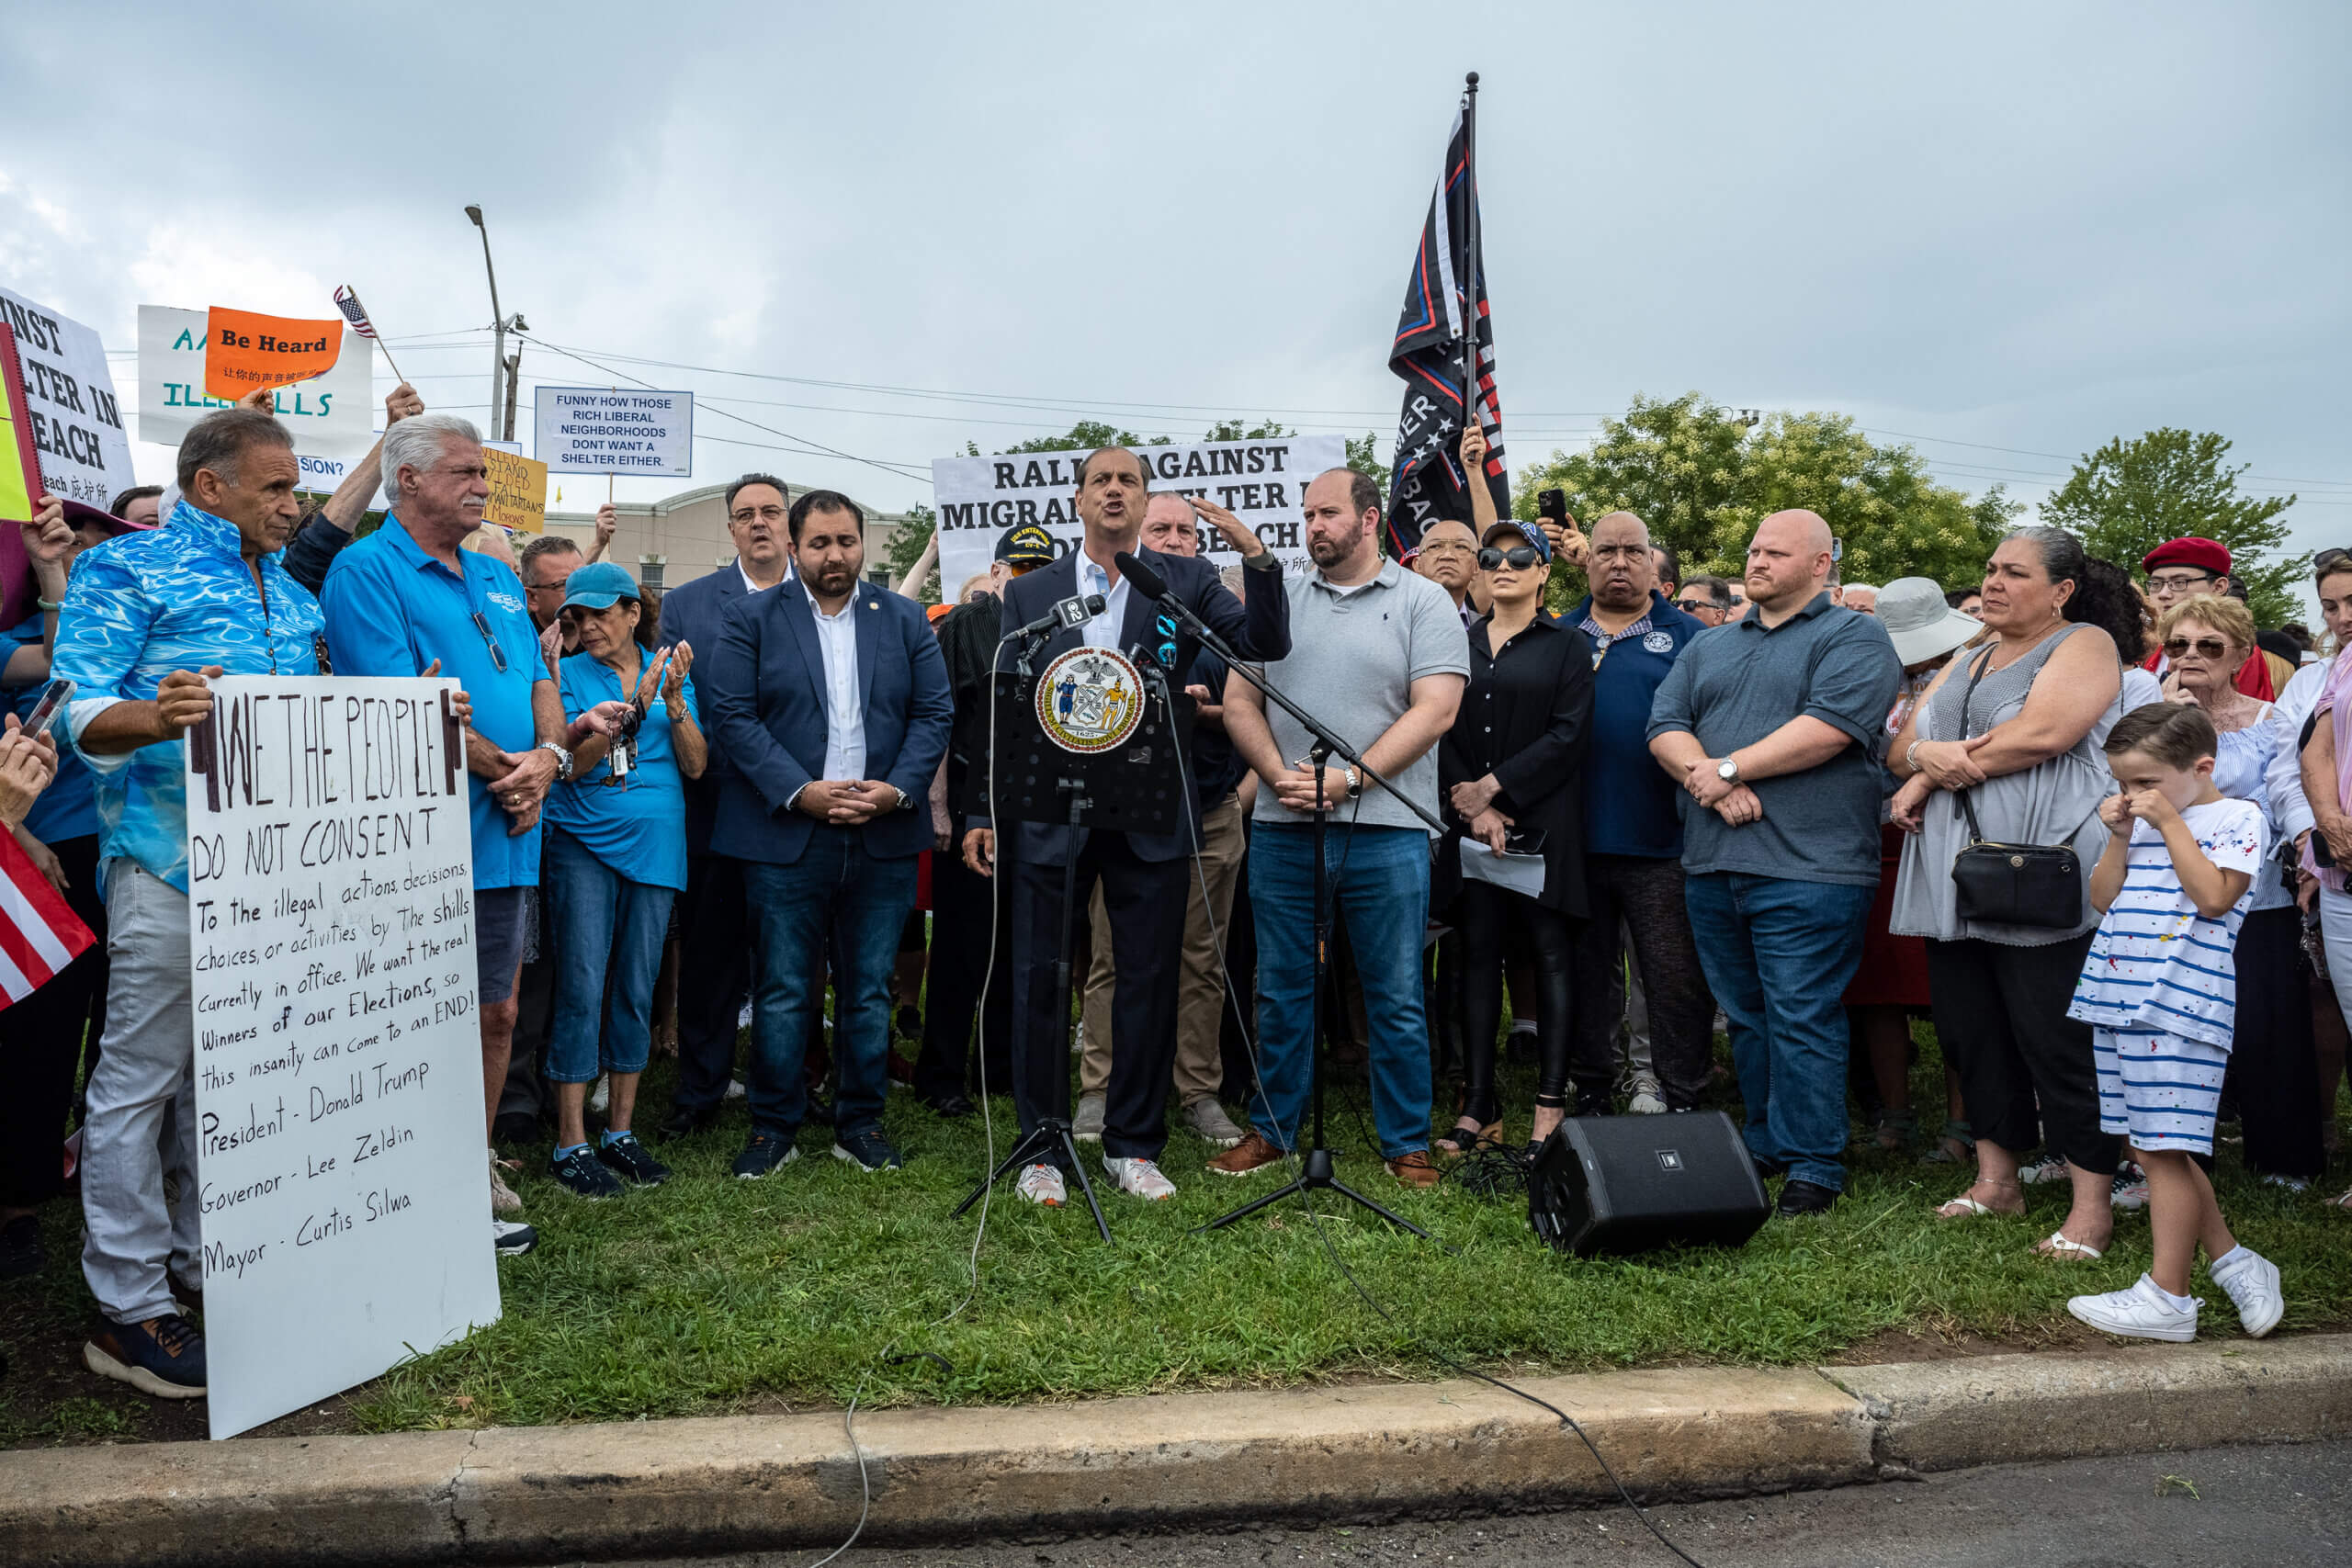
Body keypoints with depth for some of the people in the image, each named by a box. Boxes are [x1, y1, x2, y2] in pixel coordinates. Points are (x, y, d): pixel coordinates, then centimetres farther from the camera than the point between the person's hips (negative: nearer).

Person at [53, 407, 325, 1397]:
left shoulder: (291, 596, 19)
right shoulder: (128, 570, -3)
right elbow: (82, 713, -11)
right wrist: (157, 717, -32)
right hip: (171, 868, -7)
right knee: (139, 1079, -1)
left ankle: (204, 1257, 28)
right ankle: (128, 1308, 7)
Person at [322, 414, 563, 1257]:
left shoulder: (498, 578, 19)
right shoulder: (366, 571, -7)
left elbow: (541, 683, 15)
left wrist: (547, 757, -6)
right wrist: (502, 768, -14)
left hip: (505, 838, 8)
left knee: (495, 1016, 13)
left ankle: (475, 1178, 26)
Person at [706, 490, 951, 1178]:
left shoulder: (905, 620, 10)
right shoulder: (751, 618, 3)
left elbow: (934, 714, 5)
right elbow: (732, 715, -5)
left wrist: (897, 789, -10)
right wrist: (801, 792, -15)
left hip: (883, 838, 2)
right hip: (785, 837, -2)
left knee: (869, 991, 9)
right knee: (782, 992, 3)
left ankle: (860, 1122, 22)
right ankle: (774, 1127, 17)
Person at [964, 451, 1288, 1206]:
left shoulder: (1185, 582, 6)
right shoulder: (1029, 592, 8)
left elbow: (1266, 643, -5)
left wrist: (1259, 559, -20)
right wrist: (983, 814, 2)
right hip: (1051, 816, 1)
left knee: (1149, 981, 6)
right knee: (1040, 980, 5)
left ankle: (1133, 1144, 21)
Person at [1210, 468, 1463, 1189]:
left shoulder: (1424, 603, 2)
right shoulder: (1276, 601, 13)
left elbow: (1435, 709, -8)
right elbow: (1239, 702, 9)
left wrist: (1349, 779, -15)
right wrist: (1279, 775, -8)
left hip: (1385, 832, -3)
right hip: (1281, 831, 3)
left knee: (1396, 999, 4)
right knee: (1281, 992, 11)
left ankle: (1407, 1144, 16)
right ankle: (1272, 1132, 24)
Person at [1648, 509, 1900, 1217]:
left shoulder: (1855, 639, 0)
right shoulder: (1708, 648, 20)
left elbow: (1830, 727, -15)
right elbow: (1665, 728, 9)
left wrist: (1729, 769, -11)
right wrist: (1704, 778, -12)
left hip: (1806, 867, -6)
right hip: (1711, 865, 6)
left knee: (1802, 1020, -5)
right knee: (1745, 1018, 13)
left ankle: (1814, 1167, 5)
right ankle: (1765, 1148, 25)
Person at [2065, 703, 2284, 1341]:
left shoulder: (2238, 818, -3)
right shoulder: (2141, 823, 18)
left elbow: (2213, 896, -16)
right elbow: (2103, 899, 14)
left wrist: (2169, 822, -11)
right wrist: (2119, 836, 3)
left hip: (2179, 1006, -8)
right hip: (2119, 1000, 8)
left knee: (2165, 1147, -6)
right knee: (2149, 1147, 11)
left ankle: (2166, 1297, 1)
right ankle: (2233, 1262, 24)